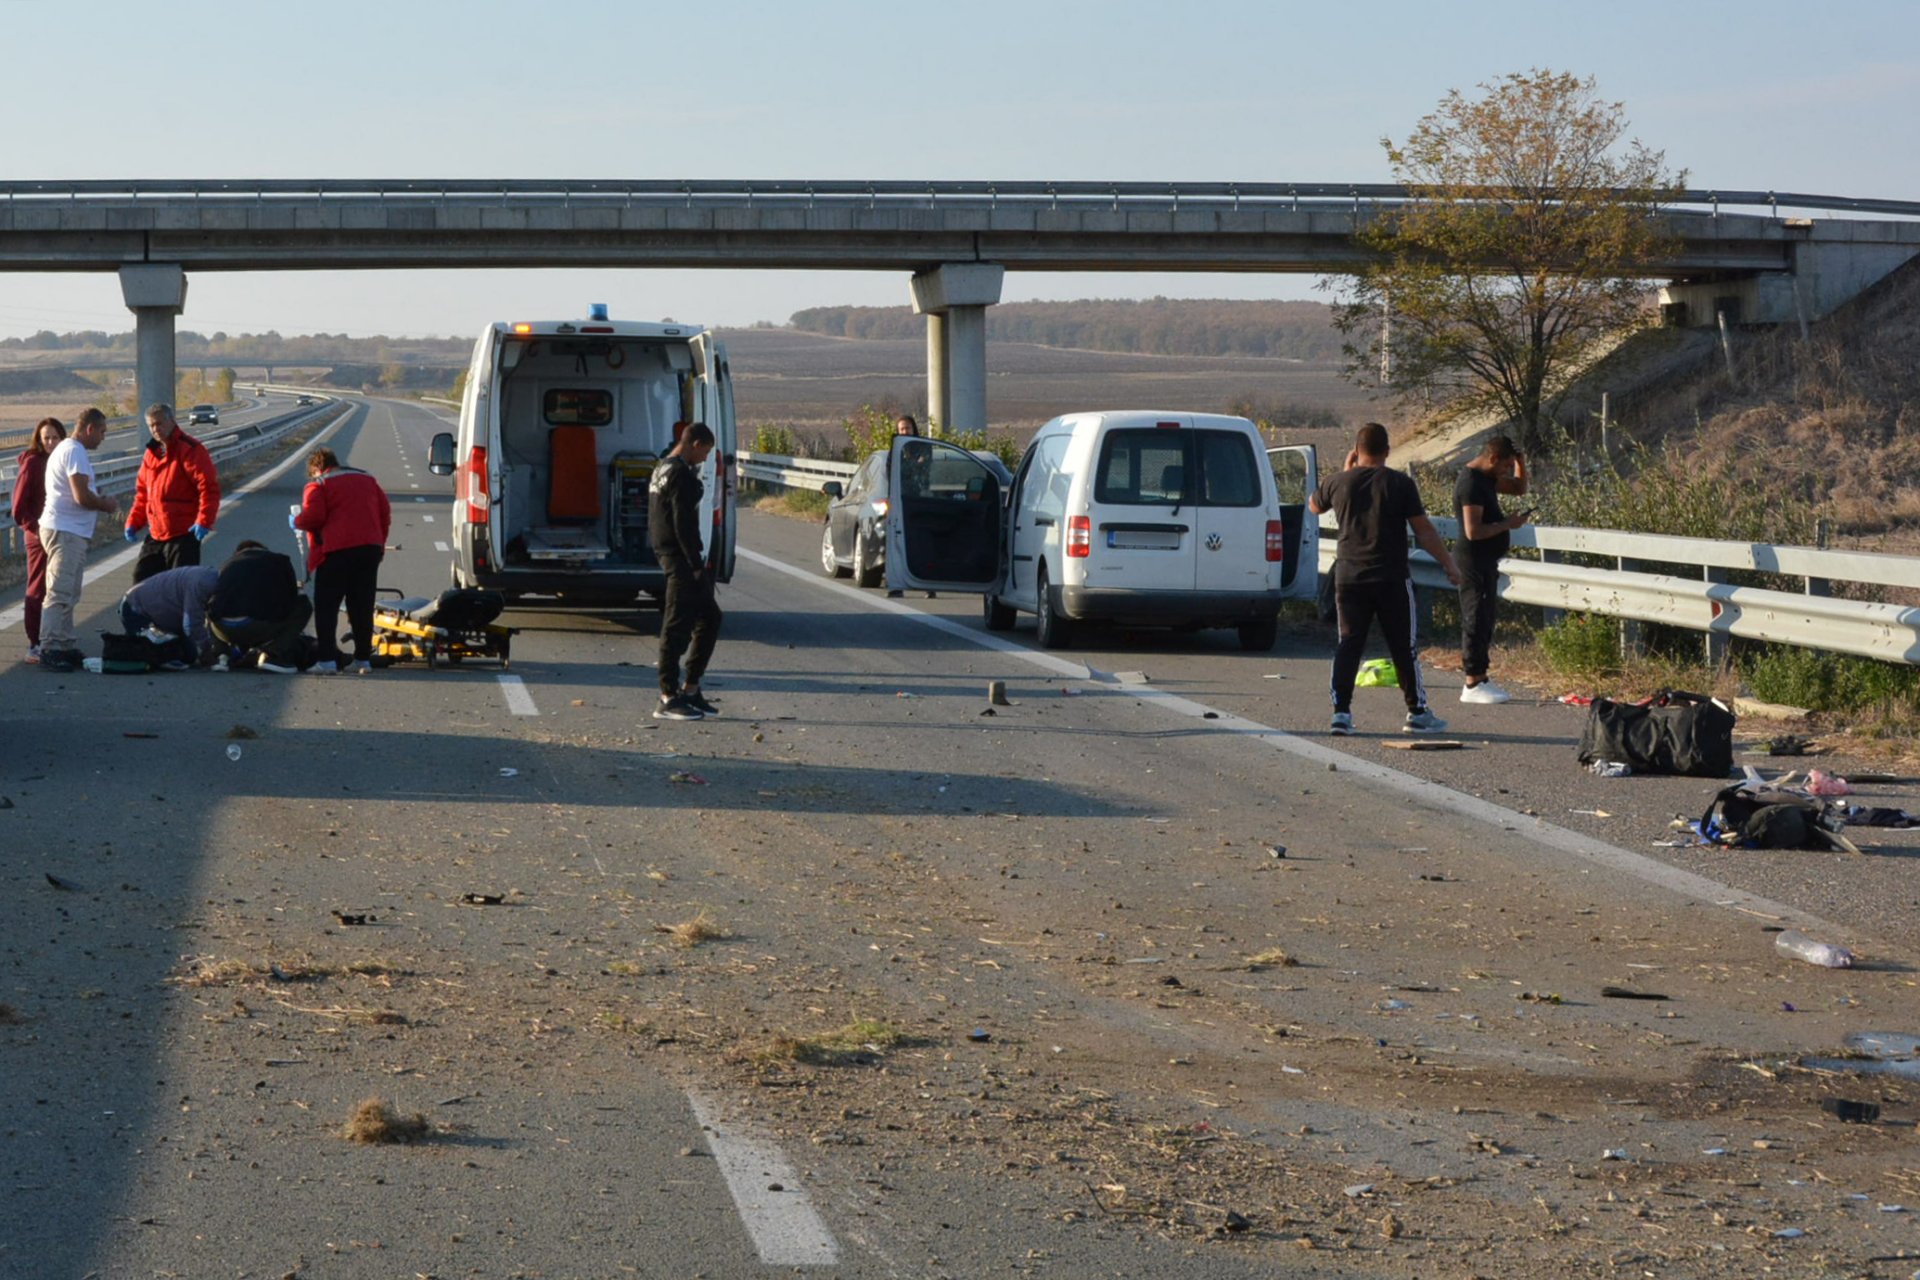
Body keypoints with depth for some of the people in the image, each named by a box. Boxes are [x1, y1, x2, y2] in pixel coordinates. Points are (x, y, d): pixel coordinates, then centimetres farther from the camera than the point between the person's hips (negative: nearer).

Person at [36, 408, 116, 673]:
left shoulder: (66, 449, 20)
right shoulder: (75, 452, -14)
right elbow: (82, 497, -20)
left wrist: (99, 502, 11)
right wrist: (106, 505, -4)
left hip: (68, 532, 11)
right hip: (65, 532, -11)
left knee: (67, 595, 16)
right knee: (60, 594, -12)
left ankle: (64, 647, 22)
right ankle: (50, 650, -13)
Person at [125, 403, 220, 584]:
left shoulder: (190, 450, -11)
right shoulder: (152, 453, 15)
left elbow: (209, 488, -18)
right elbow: (142, 492, 22)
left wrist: (204, 521, -27)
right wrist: (133, 522, 10)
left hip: (184, 535, -8)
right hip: (156, 535, 8)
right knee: (141, 576, 10)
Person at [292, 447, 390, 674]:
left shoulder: (318, 485, 1)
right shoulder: (367, 480, 20)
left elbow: (312, 517, -12)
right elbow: (385, 514, 18)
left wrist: (295, 521, 8)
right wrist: (378, 543, 24)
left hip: (336, 552, -5)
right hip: (370, 549, 5)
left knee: (326, 606, 1)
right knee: (362, 606, 10)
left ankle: (327, 659, -6)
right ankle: (363, 658, 10)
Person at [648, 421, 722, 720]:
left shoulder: (662, 469, 17)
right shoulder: (682, 475, -16)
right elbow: (683, 524, -21)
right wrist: (697, 565, -19)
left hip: (668, 553, 11)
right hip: (681, 559, -11)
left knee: (709, 616, 15)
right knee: (677, 626, -7)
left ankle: (690, 689, 17)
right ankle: (669, 698, -4)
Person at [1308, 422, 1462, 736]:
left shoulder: (1339, 483, 2)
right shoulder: (1401, 483, -5)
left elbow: (1313, 506, 24)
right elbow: (1424, 531, -5)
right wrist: (1449, 565, 4)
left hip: (1349, 578, 2)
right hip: (1392, 579, -2)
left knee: (1348, 645, 5)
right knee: (1403, 647, 5)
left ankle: (1341, 711, -3)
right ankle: (1417, 712, 10)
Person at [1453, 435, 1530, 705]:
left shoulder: (1486, 478, 11)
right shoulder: (1472, 484, -20)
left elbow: (1519, 488, 23)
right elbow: (1473, 531, -26)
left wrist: (1520, 463, 5)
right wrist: (1507, 524, -18)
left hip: (1486, 562, 10)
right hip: (1474, 561, -10)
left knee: (1483, 621, 13)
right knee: (1476, 620, -7)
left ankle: (1480, 679, 18)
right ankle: (1473, 685, -5)